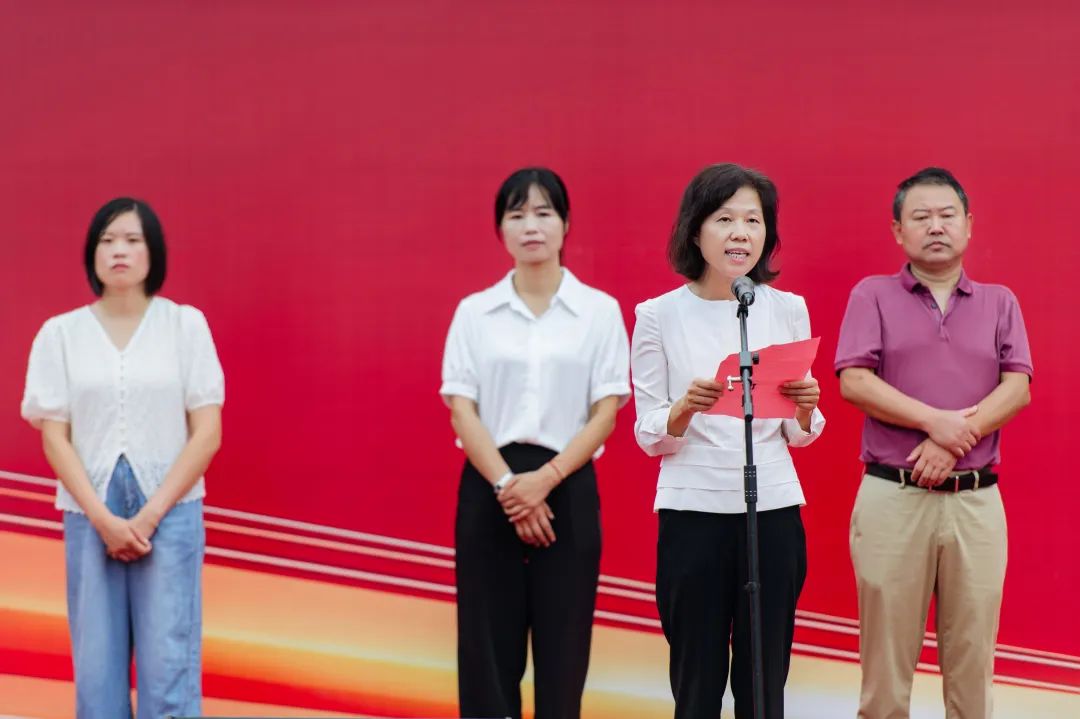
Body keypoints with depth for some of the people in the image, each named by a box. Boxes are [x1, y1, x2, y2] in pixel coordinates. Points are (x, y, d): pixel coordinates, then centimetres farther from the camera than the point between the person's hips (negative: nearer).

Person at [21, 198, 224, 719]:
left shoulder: (186, 325, 1)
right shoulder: (60, 333, 4)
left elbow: (207, 433, -1)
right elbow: (54, 438, 2)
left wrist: (150, 515, -9)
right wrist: (104, 519, -9)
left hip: (170, 512, -1)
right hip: (89, 515, 1)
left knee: (168, 666, -4)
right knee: (96, 665, 1)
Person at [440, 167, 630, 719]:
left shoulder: (600, 310, 3)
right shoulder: (474, 312, 5)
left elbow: (606, 413, -2)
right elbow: (461, 410, -1)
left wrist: (545, 479, -14)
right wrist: (507, 484, -13)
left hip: (567, 488, -1)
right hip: (489, 487, 1)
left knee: (563, 647, 2)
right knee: (489, 645, 2)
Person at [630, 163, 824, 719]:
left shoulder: (787, 309, 5)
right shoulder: (659, 315, -2)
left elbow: (799, 435, 9)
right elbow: (650, 437, 0)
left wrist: (805, 407, -13)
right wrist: (685, 408, -20)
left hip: (773, 510, 2)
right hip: (692, 512, -2)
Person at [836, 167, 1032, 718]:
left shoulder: (1000, 303, 12)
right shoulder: (872, 296, 7)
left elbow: (1017, 389, 0)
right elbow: (854, 383, -6)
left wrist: (952, 442, -14)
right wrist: (936, 421, -15)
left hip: (976, 500, 2)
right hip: (892, 497, -2)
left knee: (972, 649, 4)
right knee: (886, 646, 2)